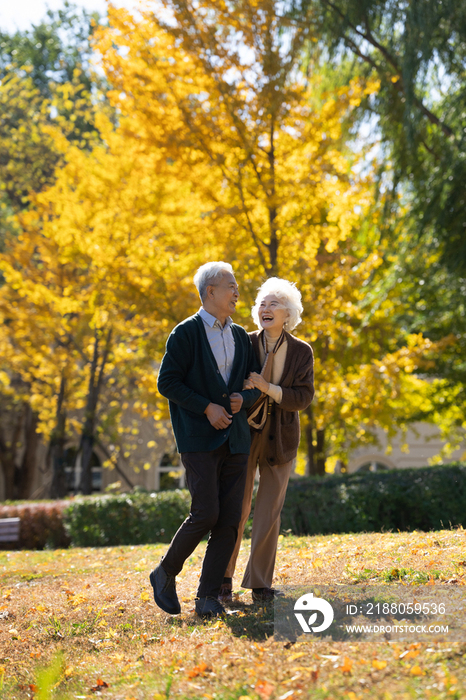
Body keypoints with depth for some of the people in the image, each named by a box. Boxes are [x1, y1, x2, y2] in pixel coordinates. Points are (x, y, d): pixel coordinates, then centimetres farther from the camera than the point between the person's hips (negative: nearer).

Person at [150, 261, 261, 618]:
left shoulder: (240, 336, 15)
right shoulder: (186, 333, -3)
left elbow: (256, 383, 20)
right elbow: (167, 382, -8)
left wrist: (244, 397, -3)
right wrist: (207, 407, -15)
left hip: (235, 440, 6)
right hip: (199, 439, -6)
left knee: (230, 521, -1)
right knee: (205, 514, -14)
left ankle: (209, 596, 3)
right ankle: (165, 574, 7)